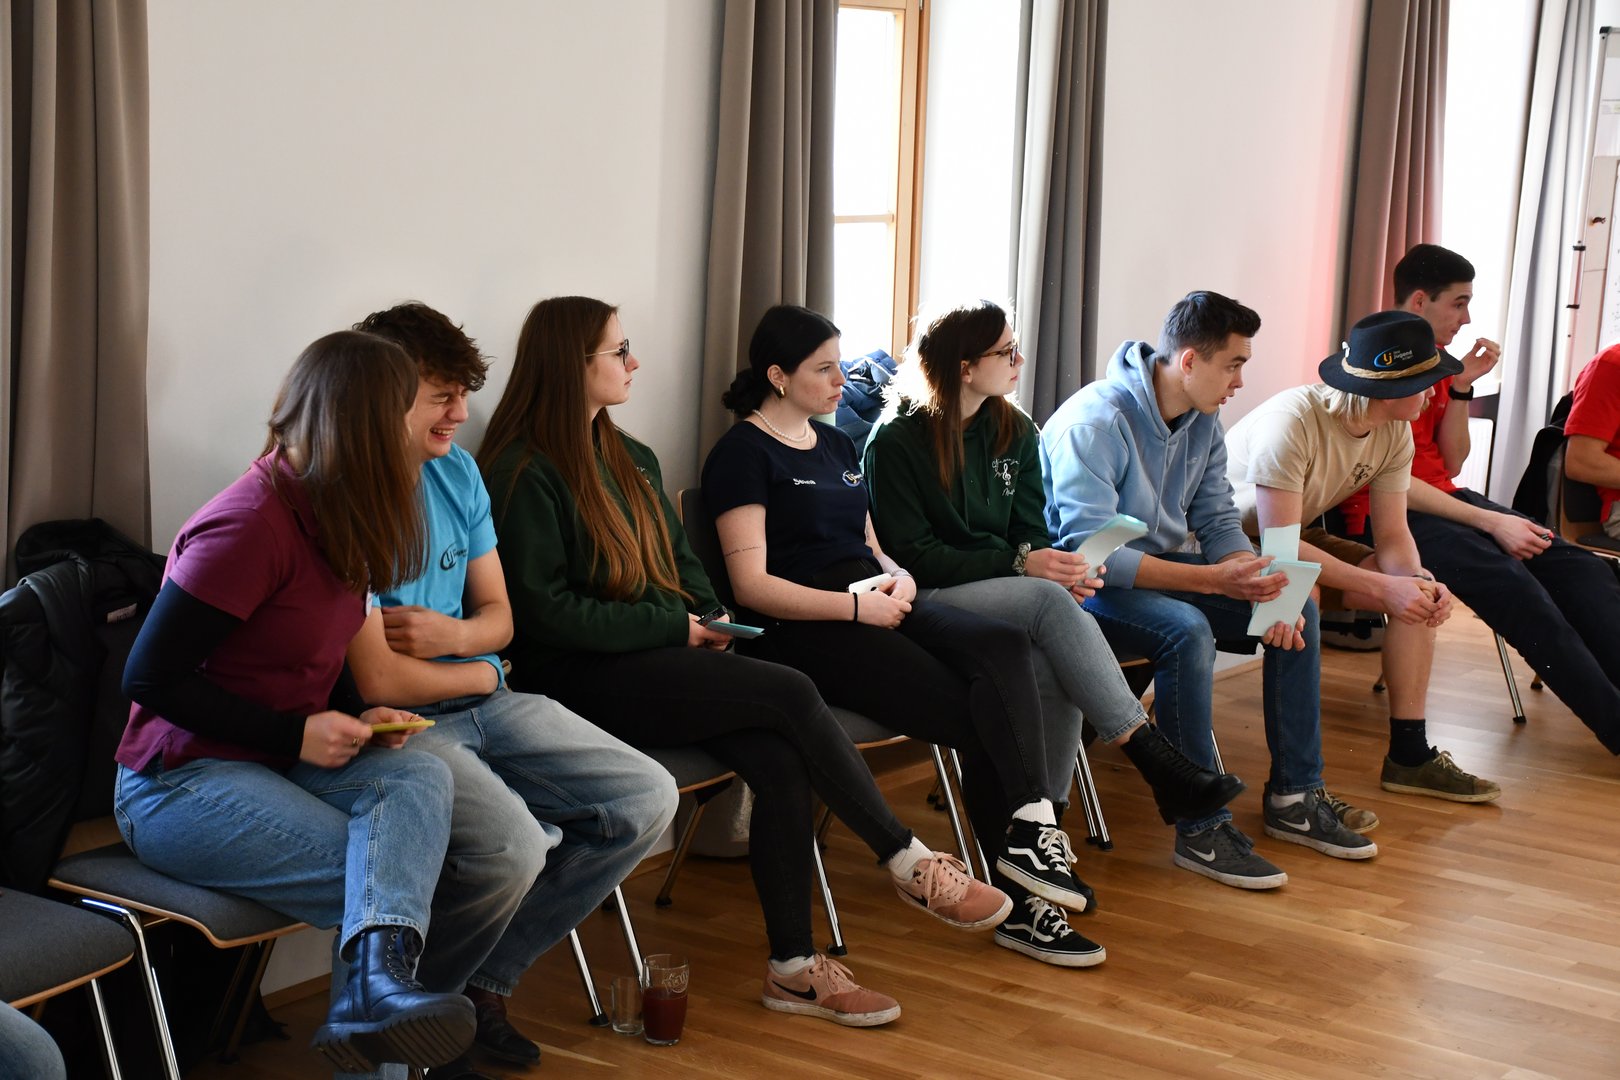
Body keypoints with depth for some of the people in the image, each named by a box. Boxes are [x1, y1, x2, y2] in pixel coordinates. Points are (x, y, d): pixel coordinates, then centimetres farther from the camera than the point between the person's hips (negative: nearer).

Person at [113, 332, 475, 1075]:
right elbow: (150, 678, -19)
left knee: (420, 776, -25)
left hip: (279, 763, 7)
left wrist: (358, 719, -1)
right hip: (179, 783, -7)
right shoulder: (252, 522, -19)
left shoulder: (332, 516, 8)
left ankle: (378, 981, -43)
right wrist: (297, 734, -17)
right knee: (380, 875, -24)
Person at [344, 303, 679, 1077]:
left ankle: (484, 982, 8)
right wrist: (477, 671, -3)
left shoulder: (456, 470, 9)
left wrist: (454, 634, -10)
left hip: (482, 703, 9)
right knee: (510, 844, -34)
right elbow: (379, 680, -21)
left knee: (647, 799, -3)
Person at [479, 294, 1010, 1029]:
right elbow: (546, 612, -14)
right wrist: (673, 625, -12)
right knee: (790, 694, -22)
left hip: (661, 658, 8)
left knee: (781, 760, -20)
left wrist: (707, 617, 5)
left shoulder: (631, 459, 18)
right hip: (582, 682, -8)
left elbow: (681, 558, 27)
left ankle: (793, 967, -14)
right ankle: (910, 864, -9)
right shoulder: (523, 474, -9)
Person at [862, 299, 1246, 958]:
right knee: (1049, 602, -34)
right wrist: (1019, 564, -19)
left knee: (1054, 675, -29)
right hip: (932, 603, -5)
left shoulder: (1014, 432, 14)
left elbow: (1029, 528, 13)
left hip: (1003, 589, 5)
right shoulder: (896, 441, -5)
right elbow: (911, 554, -11)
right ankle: (1159, 763, -32)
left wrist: (1057, 565, -13)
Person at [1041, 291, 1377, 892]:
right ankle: (1202, 829, -26)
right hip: (1089, 583, -9)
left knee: (1298, 610, -4)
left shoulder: (1203, 422, 4)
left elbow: (1219, 521, 7)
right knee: (1188, 631, -36)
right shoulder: (1096, 421, -24)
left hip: (1165, 567, 9)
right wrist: (1212, 580, -35)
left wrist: (1262, 587, -16)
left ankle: (1294, 797, 5)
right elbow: (1089, 550, -30)